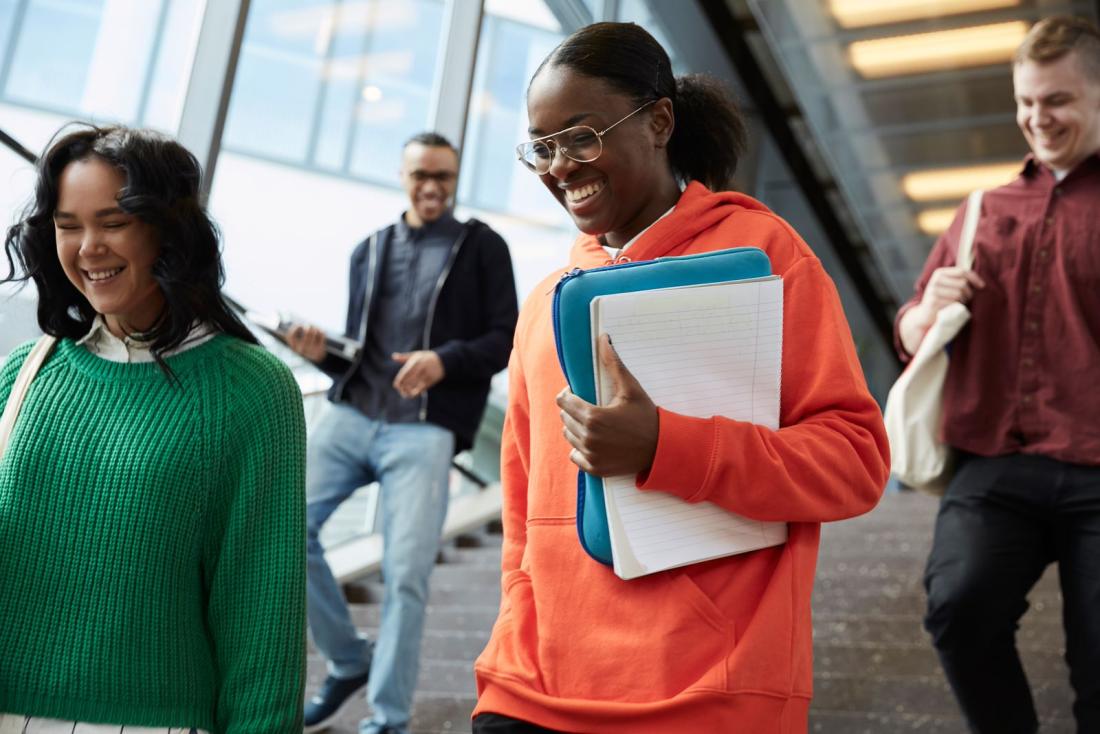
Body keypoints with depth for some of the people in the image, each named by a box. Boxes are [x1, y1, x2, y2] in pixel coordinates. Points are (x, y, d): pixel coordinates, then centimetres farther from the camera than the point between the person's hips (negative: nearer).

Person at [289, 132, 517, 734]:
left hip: (424, 431, -4)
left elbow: (507, 339, 1)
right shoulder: (370, 250, 18)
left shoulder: (482, 248, 8)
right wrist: (322, 352, -3)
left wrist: (445, 359, -16)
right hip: (351, 415, 4)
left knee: (405, 575, -10)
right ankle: (348, 662, 11)